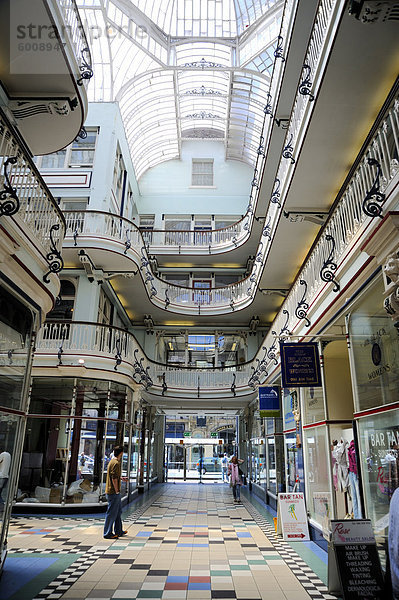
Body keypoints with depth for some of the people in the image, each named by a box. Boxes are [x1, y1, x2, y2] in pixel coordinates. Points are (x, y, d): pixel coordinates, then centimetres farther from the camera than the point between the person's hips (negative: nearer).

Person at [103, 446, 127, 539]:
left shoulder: (113, 461, 12)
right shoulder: (116, 463, -20)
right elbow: (114, 479, -23)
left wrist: (121, 478, 36)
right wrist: (117, 491, -18)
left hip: (115, 492, 10)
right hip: (113, 492, -10)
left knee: (118, 511, 17)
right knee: (112, 512, -1)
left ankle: (118, 531, 26)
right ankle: (108, 533, 8)